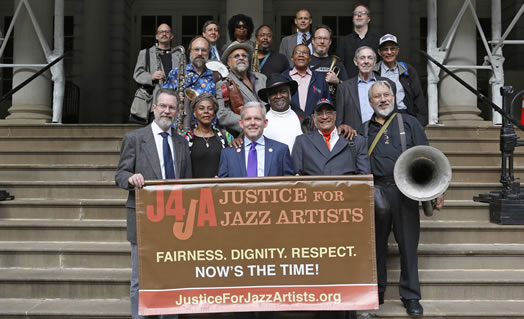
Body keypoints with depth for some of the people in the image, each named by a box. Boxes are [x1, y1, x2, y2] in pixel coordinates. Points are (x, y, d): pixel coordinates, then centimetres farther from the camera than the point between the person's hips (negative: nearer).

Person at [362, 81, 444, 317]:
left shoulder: (409, 123, 9)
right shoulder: (364, 130, 13)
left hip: (405, 191, -1)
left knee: (408, 244, 1)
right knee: (376, 244, 8)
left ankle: (411, 297, 14)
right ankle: (376, 293, 22)